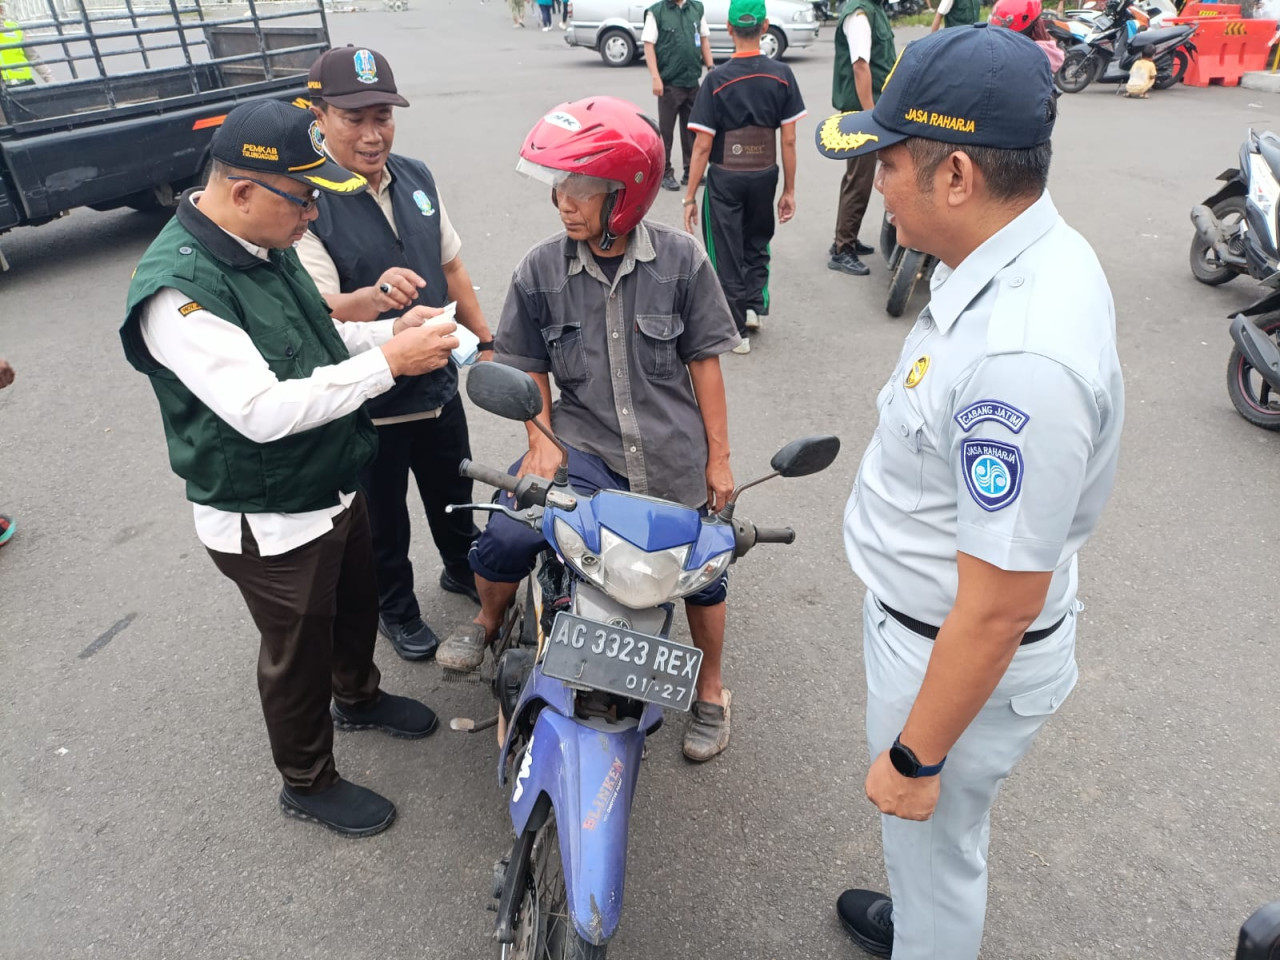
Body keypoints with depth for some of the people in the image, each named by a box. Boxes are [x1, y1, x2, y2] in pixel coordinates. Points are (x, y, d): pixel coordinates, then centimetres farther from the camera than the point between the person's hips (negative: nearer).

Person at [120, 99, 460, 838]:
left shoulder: (265, 245, 1)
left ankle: (359, 697, 57)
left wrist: (387, 331, -5)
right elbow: (264, 411, -35)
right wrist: (388, 362, -32)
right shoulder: (178, 289, -28)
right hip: (271, 525, -8)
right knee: (299, 654, 12)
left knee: (356, 605, 28)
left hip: (337, 487, 8)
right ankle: (309, 783, 38)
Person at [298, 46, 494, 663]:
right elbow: (319, 310, -27)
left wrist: (484, 342, 9)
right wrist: (374, 296, -48)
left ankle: (464, 570, 52)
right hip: (365, 404, -5)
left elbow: (451, 266, 9)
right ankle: (395, 608, 41)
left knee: (453, 496, 25)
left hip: (438, 383, 5)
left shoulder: (416, 177, 0)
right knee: (383, 524, 16)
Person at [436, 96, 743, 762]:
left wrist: (718, 456, 0)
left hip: (674, 454, 1)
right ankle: (488, 619, 15)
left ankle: (710, 690, 39)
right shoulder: (540, 271, -4)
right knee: (506, 538, -21)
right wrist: (540, 443, -8)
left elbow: (703, 360, -2)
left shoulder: (680, 260, -7)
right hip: (583, 444, 0)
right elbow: (528, 367, 5)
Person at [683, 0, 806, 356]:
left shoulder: (717, 79, -12)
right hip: (764, 176, 3)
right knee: (757, 245, 27)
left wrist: (690, 197, -7)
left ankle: (737, 330, 15)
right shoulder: (782, 76, -5)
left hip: (725, 179, -2)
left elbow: (702, 146, -13)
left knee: (726, 254, 10)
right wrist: (790, 190, 5)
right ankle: (754, 303, 14)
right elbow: (789, 140, -3)